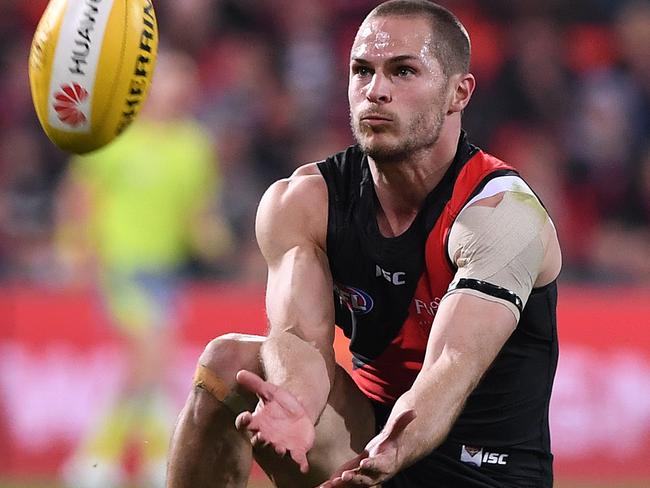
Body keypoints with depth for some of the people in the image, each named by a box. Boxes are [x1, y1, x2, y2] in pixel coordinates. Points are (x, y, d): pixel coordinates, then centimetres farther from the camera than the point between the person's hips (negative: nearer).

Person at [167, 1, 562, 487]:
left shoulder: (503, 212, -19)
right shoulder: (299, 203, -4)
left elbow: (452, 369, -31)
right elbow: (302, 337, -19)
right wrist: (294, 404, -44)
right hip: (367, 432, 4)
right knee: (228, 360, -18)